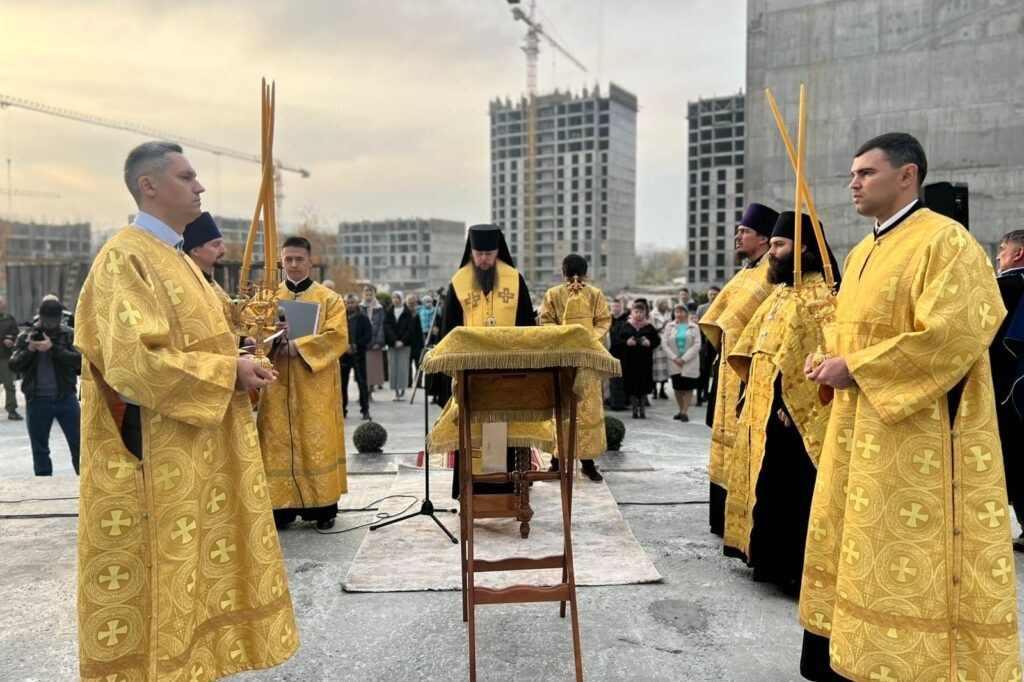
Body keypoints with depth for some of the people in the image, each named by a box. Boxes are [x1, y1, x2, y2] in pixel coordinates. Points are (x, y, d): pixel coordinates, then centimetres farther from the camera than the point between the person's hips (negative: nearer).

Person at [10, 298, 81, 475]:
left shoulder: (69, 334, 0)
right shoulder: (25, 336, 3)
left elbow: (78, 359, -13)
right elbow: (14, 365, -2)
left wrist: (53, 348, -24)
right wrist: (29, 350, -18)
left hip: (66, 398, -1)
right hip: (37, 401, 1)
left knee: (78, 444, 2)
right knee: (40, 449, 10)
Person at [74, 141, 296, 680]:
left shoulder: (174, 258, 16)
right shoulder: (125, 258, -13)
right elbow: (133, 360, -24)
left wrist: (239, 365, 5)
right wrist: (228, 370, -19)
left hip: (199, 448, 10)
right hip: (158, 452, -9)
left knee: (199, 561, 16)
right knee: (165, 570, 1)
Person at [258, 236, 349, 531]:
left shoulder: (329, 298, 4)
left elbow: (337, 338, -8)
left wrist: (299, 345, -17)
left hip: (316, 386, -2)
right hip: (278, 384, 2)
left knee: (317, 440, -1)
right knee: (279, 442, 0)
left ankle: (322, 507, 6)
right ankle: (281, 506, 7)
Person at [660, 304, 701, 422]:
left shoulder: (694, 327, 1)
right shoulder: (669, 326, 5)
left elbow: (697, 345, -6)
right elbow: (664, 344, 0)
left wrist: (684, 358, -13)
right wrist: (674, 358, -10)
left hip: (690, 362, -2)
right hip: (674, 362, 2)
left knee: (688, 387, -3)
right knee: (677, 387, 5)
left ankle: (684, 412, 2)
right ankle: (681, 410, 17)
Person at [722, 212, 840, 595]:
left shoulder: (818, 295, -13)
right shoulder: (781, 293, 15)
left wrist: (790, 403, -23)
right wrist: (758, 391, 12)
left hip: (792, 412, -10)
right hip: (765, 406, 10)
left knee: (792, 490, -2)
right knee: (770, 486, 16)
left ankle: (796, 569, 8)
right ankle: (773, 559, 28)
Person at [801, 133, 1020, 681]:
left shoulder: (945, 240, -11)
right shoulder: (862, 254, 15)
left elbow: (950, 334, -22)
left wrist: (855, 369, -18)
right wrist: (828, 360, 1)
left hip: (918, 435, -9)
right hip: (859, 430, 9)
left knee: (910, 560, -2)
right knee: (857, 547, 16)